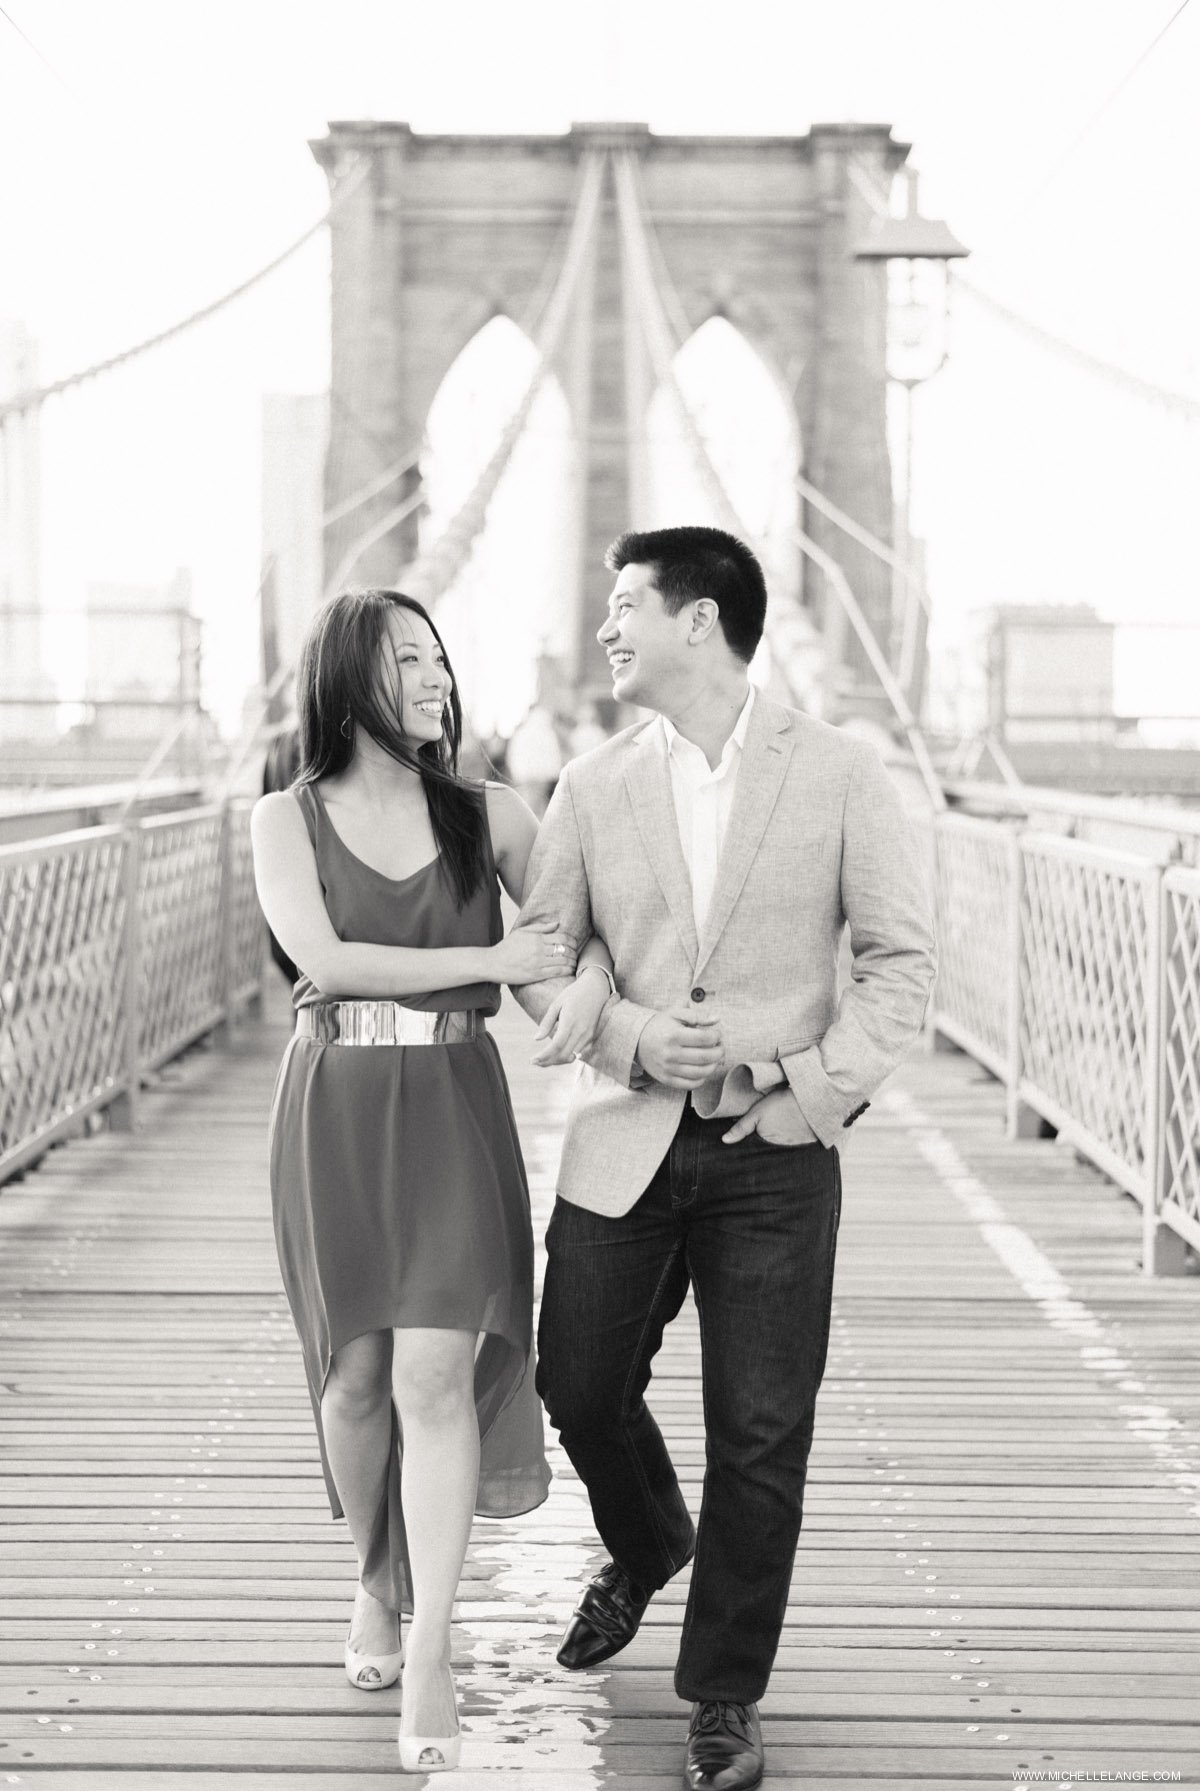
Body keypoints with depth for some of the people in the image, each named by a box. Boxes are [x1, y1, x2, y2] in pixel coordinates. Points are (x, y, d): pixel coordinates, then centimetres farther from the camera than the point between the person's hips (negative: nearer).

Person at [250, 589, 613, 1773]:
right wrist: (494, 961, -13)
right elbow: (324, 959, -12)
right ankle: (375, 1586, 33)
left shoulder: (486, 816, 5)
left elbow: (586, 918, 8)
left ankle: (429, 1664, -7)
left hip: (455, 1110, 0)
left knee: (435, 1376, -10)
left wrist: (591, 976, -16)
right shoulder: (285, 820, 1)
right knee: (357, 1374, 7)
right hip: (335, 1111, 0)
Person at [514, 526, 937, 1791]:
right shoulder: (592, 787, 4)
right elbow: (535, 960, 7)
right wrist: (631, 1036, -10)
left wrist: (822, 1085, -11)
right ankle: (646, 1548, 42)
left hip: (776, 1152, -3)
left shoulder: (838, 774, -3)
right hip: (625, 1143, 3)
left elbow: (900, 957, -1)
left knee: (760, 1434, -1)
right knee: (579, 1386, 9)